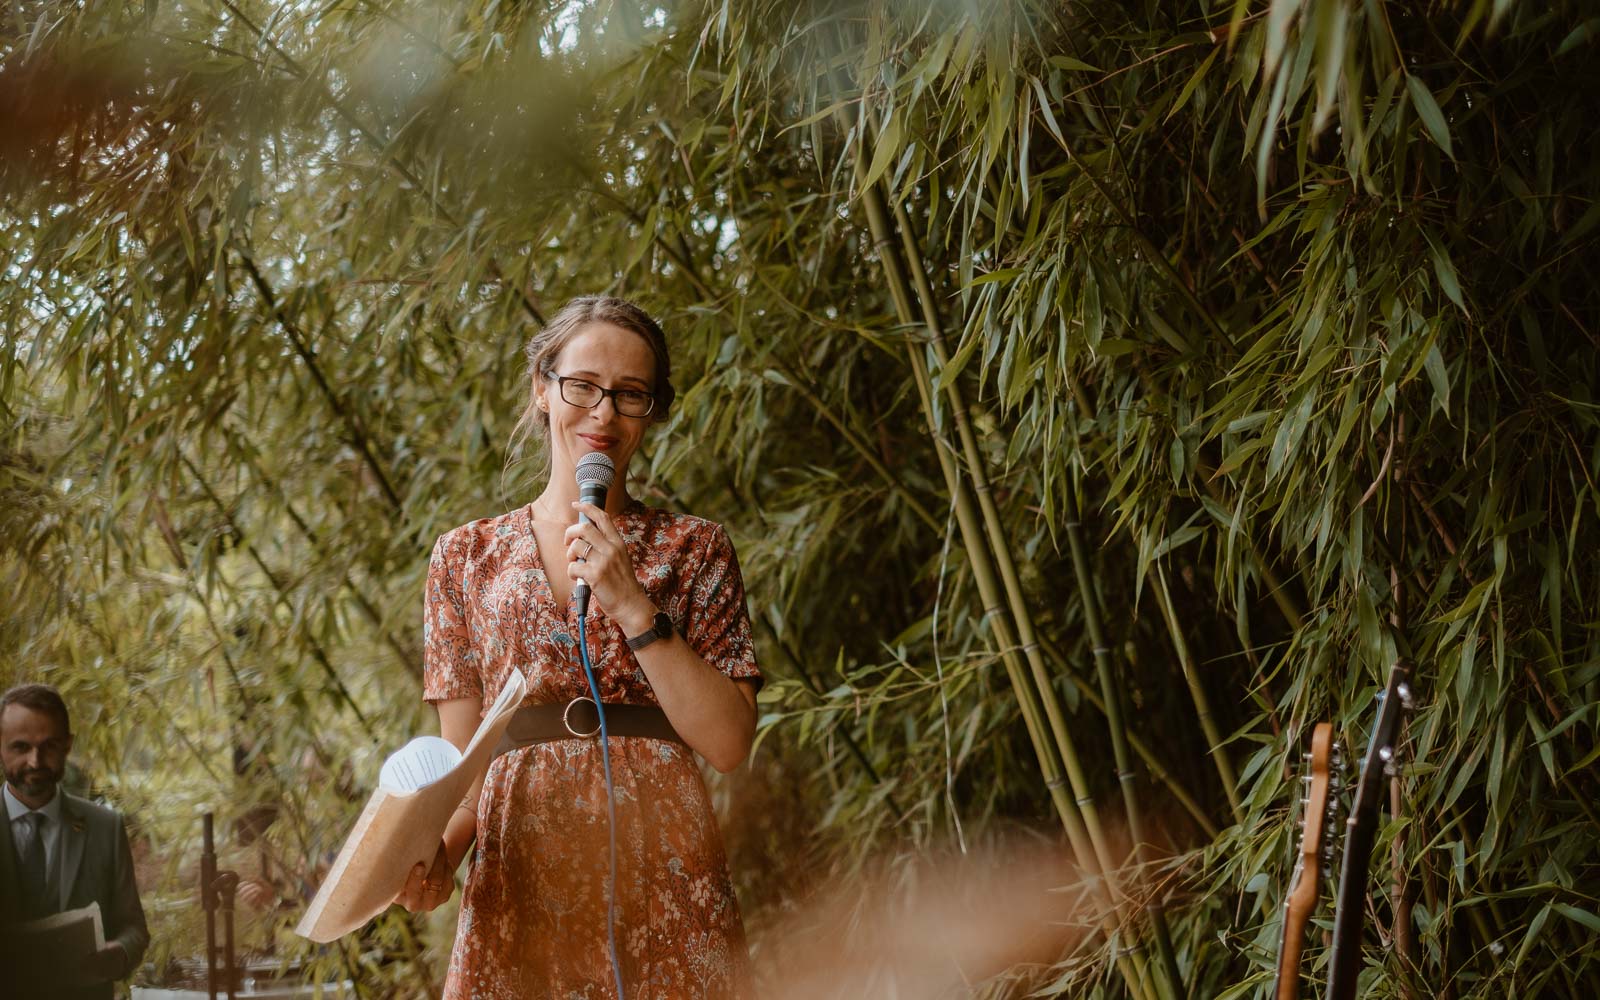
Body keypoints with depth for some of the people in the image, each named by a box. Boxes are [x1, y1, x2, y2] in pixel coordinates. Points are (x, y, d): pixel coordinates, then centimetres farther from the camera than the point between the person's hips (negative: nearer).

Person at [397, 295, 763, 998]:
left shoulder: (692, 551, 7)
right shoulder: (467, 558, 10)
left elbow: (728, 743, -4)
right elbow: (464, 755, 9)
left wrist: (631, 605, -11)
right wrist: (439, 853, -11)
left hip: (663, 887, 0)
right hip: (520, 884, 1)